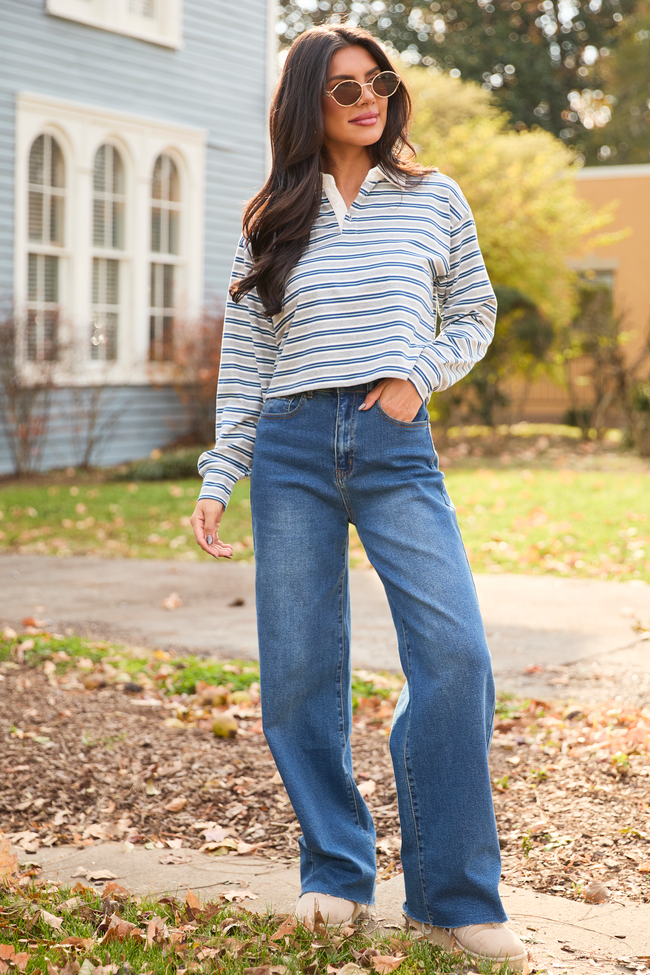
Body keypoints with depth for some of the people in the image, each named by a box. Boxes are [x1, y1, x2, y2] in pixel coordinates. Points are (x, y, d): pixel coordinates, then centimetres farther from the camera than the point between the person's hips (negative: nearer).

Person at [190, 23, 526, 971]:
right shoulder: (273, 224, 11)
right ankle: (335, 874, 18)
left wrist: (419, 374, -4)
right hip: (291, 448, 1)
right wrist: (217, 479, 6)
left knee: (456, 658, -14)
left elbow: (475, 314, 15)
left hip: (396, 446, -1)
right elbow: (244, 362, 12)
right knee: (301, 673, 1)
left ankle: (453, 898, -4)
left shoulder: (433, 198, 10)